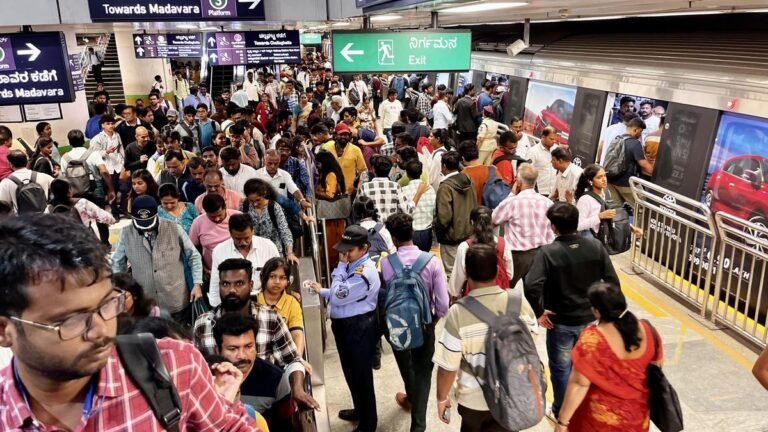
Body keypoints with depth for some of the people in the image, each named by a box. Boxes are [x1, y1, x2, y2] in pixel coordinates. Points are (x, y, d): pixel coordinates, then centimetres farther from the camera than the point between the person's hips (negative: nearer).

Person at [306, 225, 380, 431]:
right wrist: (322, 291, 8)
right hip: (346, 326, 10)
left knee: (361, 376, 7)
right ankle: (360, 411, 47)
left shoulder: (365, 272, -27)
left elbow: (338, 297, -27)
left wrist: (340, 266, -20)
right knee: (351, 372, 25)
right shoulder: (352, 265, 5)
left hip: (358, 328, -10)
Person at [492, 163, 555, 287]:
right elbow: (551, 237, 4)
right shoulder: (548, 203, -2)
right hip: (541, 254, 4)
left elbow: (494, 219, 4)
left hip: (518, 256, -4)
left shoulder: (512, 202, -15)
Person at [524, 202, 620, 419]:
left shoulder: (548, 252, -21)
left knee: (561, 368, 16)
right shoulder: (595, 246, -8)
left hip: (560, 321, -4)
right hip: (589, 318, 4)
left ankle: (562, 412, 33)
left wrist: (539, 312, -17)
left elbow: (531, 286, -31)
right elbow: (612, 281, -6)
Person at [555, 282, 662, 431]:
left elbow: (579, 384, -26)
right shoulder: (647, 329, -13)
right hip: (637, 411, 5)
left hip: (602, 417, -5)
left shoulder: (592, 339, -29)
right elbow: (658, 363, 4)